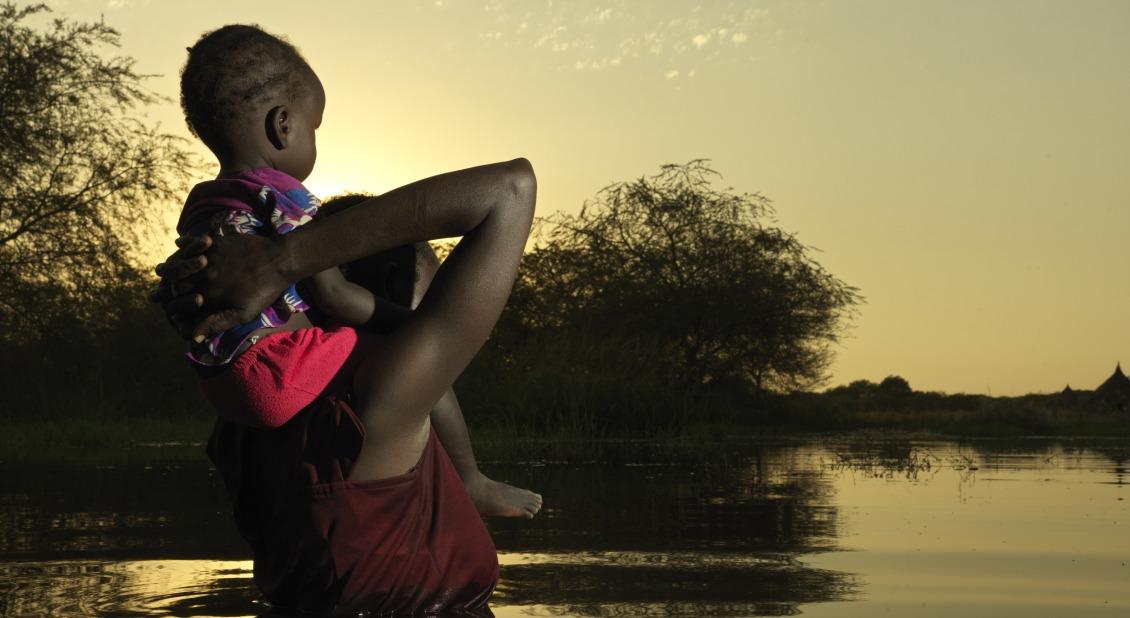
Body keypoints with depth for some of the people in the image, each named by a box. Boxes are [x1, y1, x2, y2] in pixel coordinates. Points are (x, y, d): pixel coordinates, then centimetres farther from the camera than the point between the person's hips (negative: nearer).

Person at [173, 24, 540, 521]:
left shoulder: (197, 205, 15)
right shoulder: (281, 195, -11)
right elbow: (330, 294, -14)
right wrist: (403, 319, -1)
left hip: (219, 383, 10)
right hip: (273, 370, -10)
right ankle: (470, 481, 6)